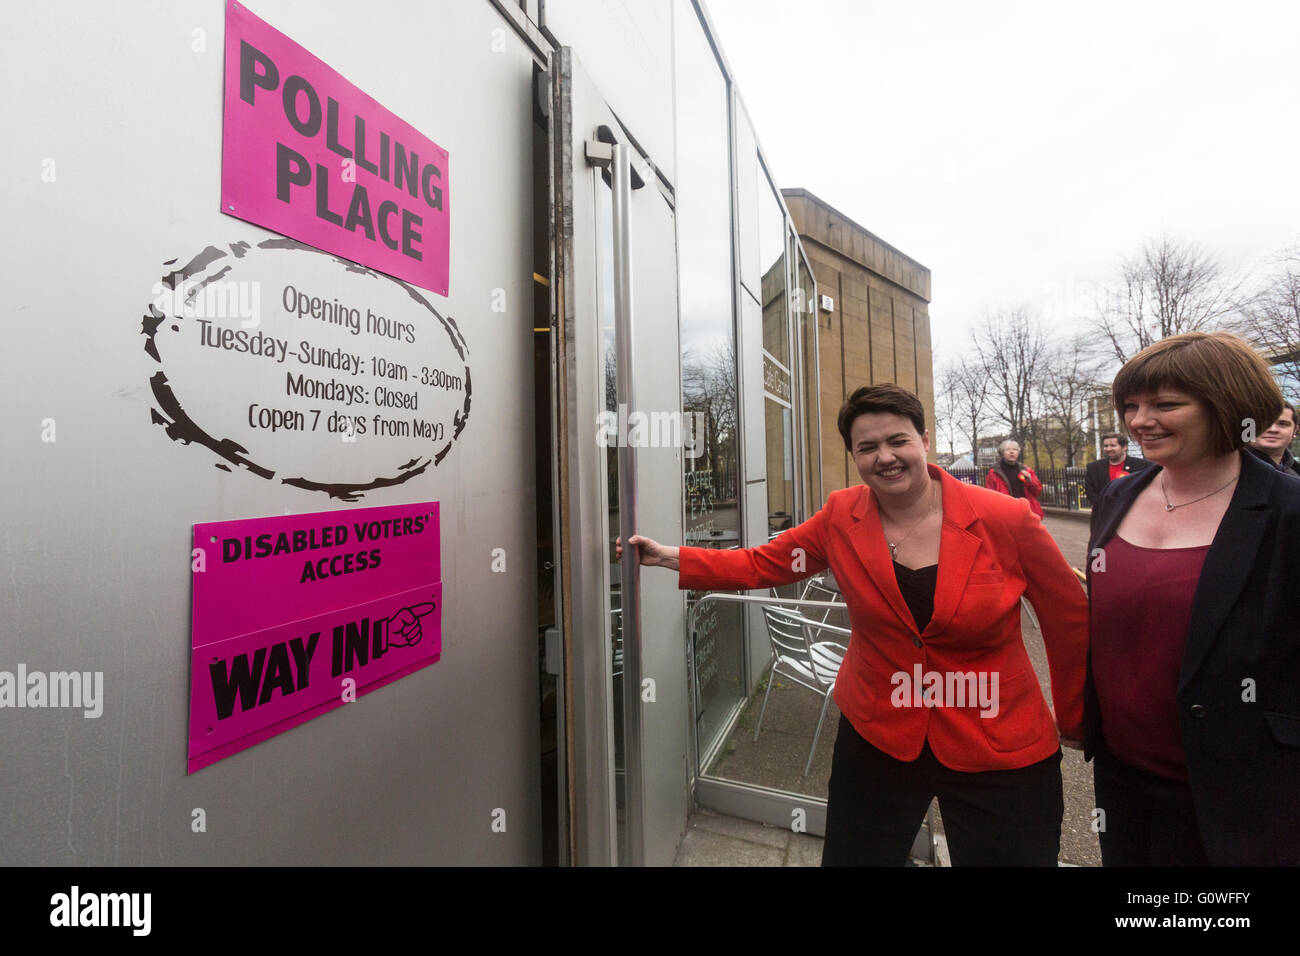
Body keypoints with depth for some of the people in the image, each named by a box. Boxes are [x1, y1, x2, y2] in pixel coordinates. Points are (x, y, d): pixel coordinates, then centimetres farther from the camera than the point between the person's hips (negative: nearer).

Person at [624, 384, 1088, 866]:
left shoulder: (1006, 519, -14)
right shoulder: (841, 517, -9)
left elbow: (1070, 618, 0)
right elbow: (762, 564, -1)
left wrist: (1073, 719, 10)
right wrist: (669, 557, -8)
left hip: (999, 752, -1)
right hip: (876, 739, 2)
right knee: (850, 856, 19)